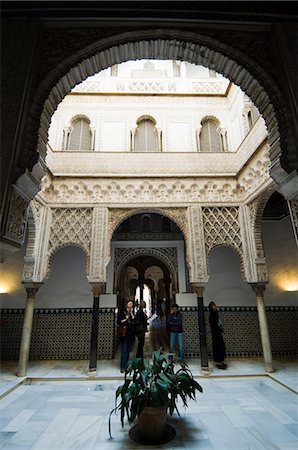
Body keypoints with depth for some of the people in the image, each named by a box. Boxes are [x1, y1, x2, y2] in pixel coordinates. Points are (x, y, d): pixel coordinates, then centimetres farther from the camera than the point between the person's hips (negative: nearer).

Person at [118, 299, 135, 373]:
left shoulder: (133, 313, 12)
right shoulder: (122, 312, 1)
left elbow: (135, 320, -2)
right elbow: (119, 321, -2)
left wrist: (131, 313, -6)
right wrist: (125, 319, -11)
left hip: (131, 333, 4)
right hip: (124, 333, -4)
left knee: (128, 350, 9)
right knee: (124, 350, -6)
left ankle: (126, 365, 19)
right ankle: (122, 367, -3)